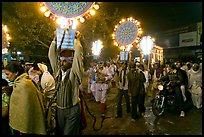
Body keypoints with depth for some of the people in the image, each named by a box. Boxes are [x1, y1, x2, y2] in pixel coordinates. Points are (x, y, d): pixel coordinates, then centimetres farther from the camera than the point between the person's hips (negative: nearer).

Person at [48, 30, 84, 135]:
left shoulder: (74, 73, -10)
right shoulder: (58, 71, 3)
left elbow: (78, 56, -19)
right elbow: (51, 55, 4)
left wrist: (77, 40, -10)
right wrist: (55, 39, 4)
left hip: (72, 110, -5)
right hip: (59, 109, 5)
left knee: (69, 133, 2)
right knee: (59, 132, 18)